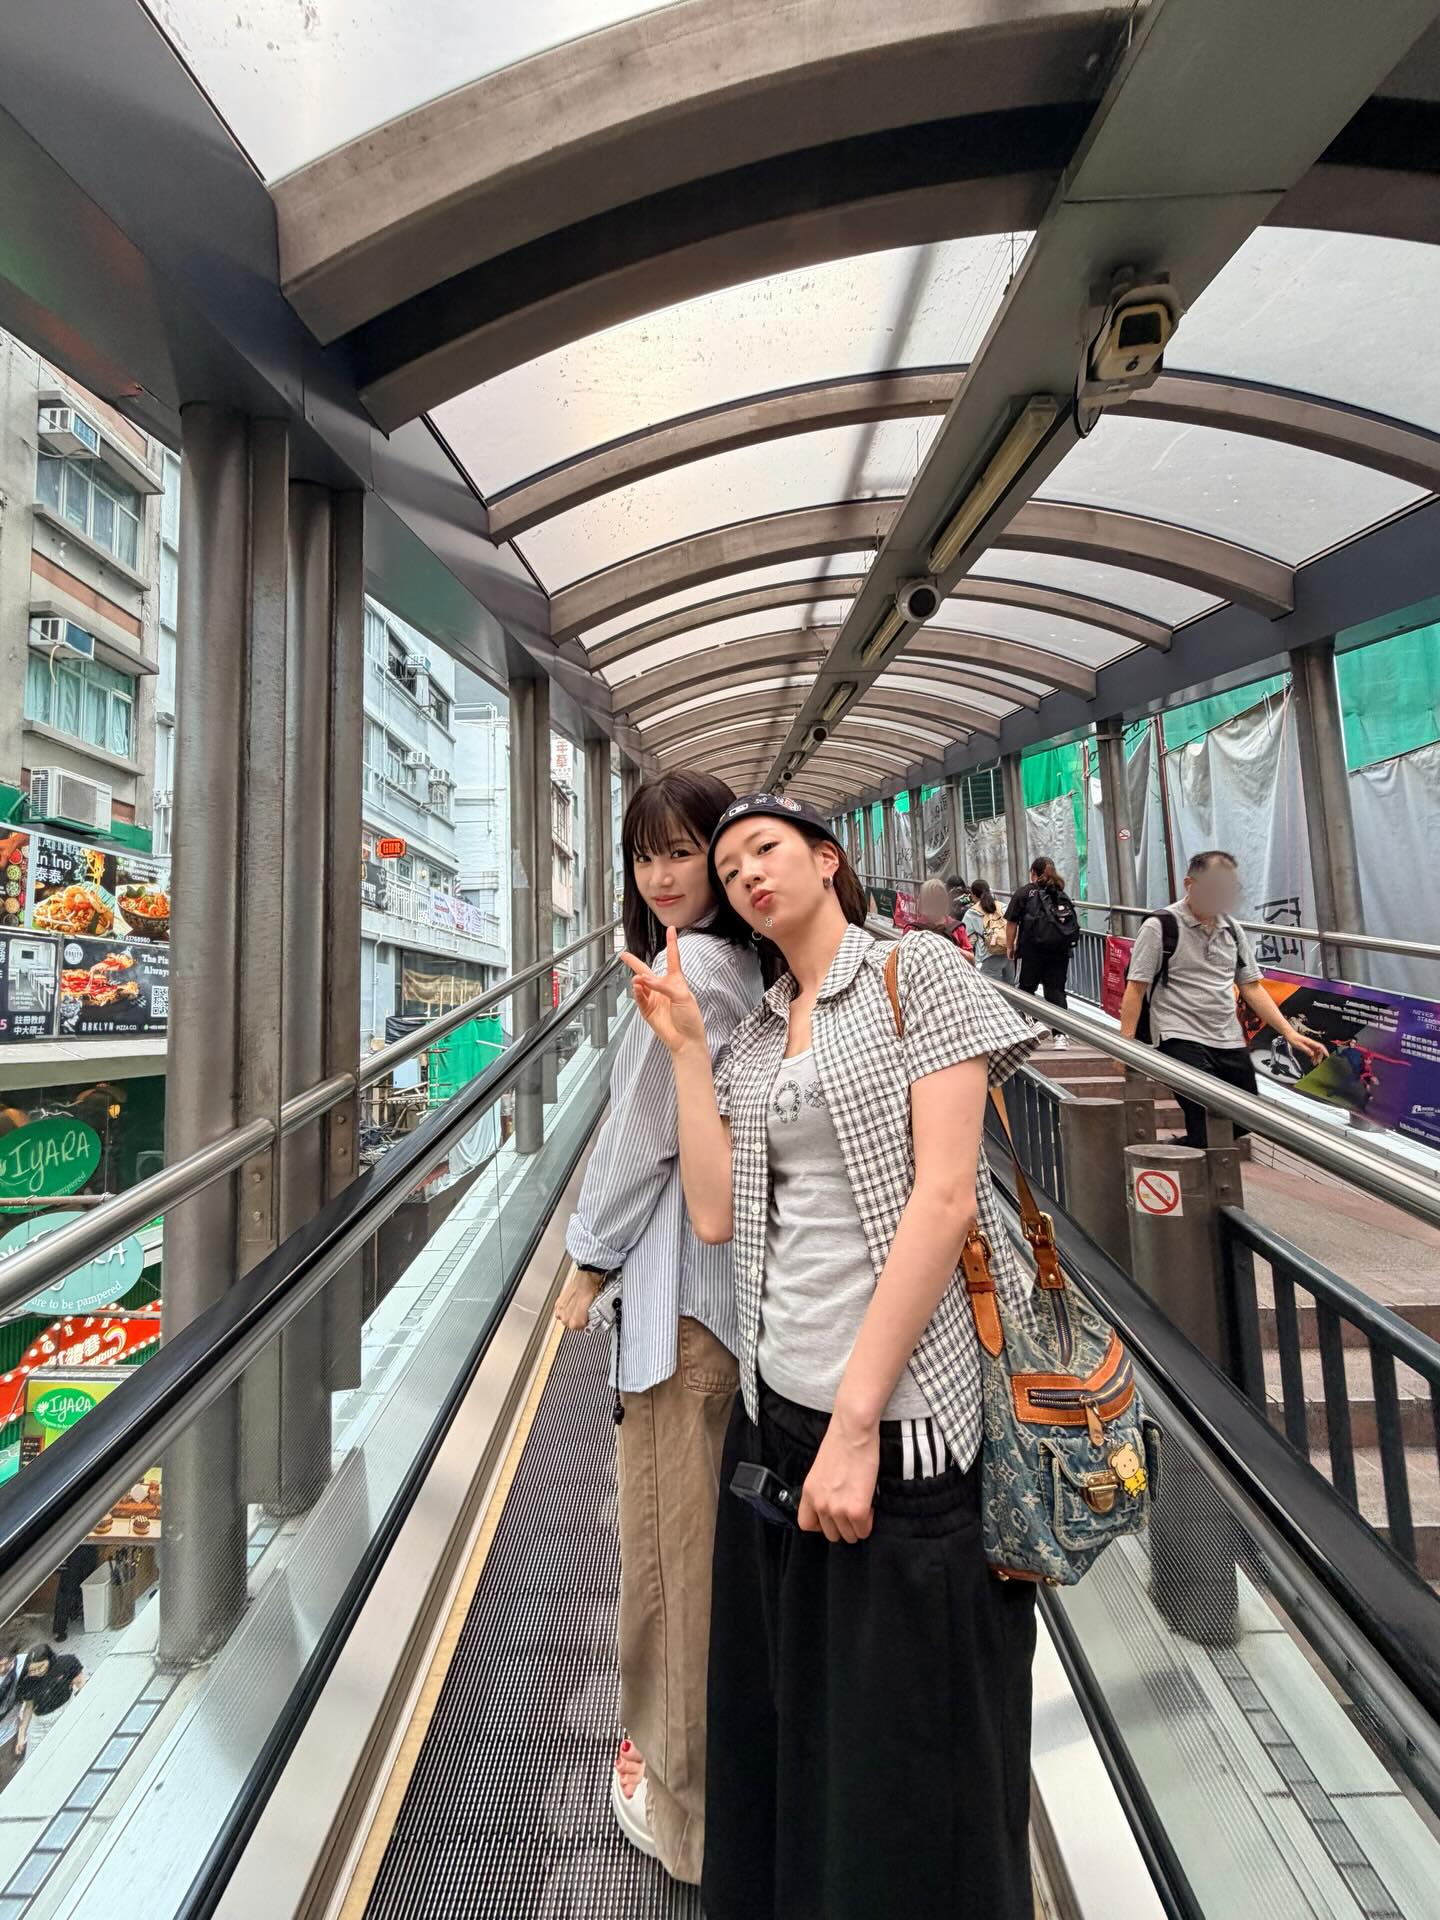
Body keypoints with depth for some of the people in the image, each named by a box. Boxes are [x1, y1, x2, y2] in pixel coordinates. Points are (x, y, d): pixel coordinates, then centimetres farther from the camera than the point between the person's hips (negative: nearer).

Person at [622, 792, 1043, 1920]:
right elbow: (715, 1215, 0)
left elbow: (943, 1196, -14)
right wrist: (686, 1048, 1)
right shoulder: (753, 1040, 10)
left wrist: (855, 1422, -16)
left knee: (913, 1750, 12)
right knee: (783, 1721, 22)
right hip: (779, 1406, 6)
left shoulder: (920, 974, -5)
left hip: (907, 1415, -5)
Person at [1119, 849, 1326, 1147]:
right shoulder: (1160, 927, -5)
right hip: (1181, 1041, -7)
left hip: (1230, 1043, 7)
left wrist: (1288, 1032, 7)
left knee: (1247, 1125, 7)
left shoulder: (1232, 929, 14)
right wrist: (1126, 1043, -16)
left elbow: (1251, 986, 17)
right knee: (1208, 1128, -18)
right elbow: (1136, 988, -8)